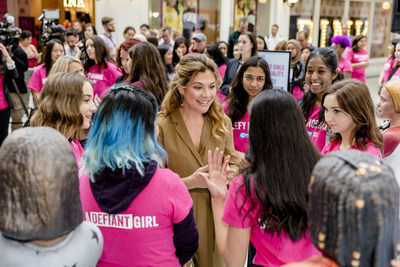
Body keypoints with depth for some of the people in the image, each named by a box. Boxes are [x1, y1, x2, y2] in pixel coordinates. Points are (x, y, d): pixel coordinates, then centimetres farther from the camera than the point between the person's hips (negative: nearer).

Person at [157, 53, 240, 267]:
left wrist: (227, 174, -17)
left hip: (214, 216, 4)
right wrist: (190, 182, -23)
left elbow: (234, 164, 6)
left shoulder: (223, 123, 3)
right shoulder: (161, 126, -10)